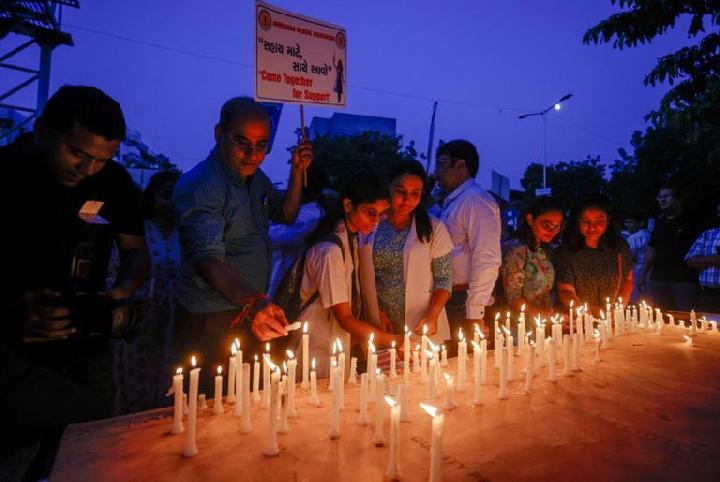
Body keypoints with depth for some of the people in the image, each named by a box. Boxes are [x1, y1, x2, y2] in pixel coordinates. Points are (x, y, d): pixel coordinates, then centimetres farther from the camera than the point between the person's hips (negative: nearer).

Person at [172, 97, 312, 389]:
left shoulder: (254, 175, 7)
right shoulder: (198, 187, -20)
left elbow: (285, 214, 17)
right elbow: (208, 259, -31)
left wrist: (297, 172, 3)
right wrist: (252, 302, -46)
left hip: (253, 314, 8)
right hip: (211, 324, -7)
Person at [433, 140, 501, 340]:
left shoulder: (476, 201, -12)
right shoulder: (452, 202, 17)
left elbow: (487, 261, -19)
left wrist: (475, 314, -19)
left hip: (463, 302, -8)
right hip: (449, 299, 8)